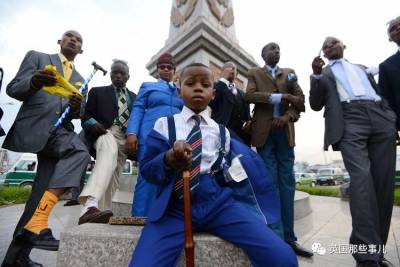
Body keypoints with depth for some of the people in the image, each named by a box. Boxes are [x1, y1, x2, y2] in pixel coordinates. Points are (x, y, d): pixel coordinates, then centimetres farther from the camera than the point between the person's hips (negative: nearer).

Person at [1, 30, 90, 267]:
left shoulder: (80, 80, 24)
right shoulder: (36, 57, 14)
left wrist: (76, 108, -6)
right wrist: (34, 82, -19)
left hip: (61, 130, 4)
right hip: (35, 126, -4)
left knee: (42, 193, -1)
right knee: (80, 151, -32)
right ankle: (38, 223, -24)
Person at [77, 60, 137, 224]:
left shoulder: (135, 98, 25)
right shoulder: (97, 92, 18)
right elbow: (86, 115, 9)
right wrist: (92, 123, -15)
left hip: (125, 139, 5)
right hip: (105, 132, -4)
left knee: (112, 180, 1)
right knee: (109, 152, -38)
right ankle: (89, 205, -51)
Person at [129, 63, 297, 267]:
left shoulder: (220, 131, 10)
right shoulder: (164, 124, 6)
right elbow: (146, 169, 0)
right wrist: (168, 160, -19)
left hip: (216, 202, 2)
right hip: (173, 206, 0)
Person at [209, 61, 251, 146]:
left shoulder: (242, 94, 24)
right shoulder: (215, 87, 7)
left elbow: (246, 115, 19)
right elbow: (212, 102, -13)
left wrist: (248, 122, -4)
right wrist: (223, 79, -8)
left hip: (239, 132, 6)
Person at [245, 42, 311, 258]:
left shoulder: (289, 73, 21)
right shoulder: (254, 73, 14)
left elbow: (301, 101, 10)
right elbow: (249, 95, -7)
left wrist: (288, 116, -9)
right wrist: (280, 96, -12)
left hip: (285, 131, 3)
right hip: (264, 131, -3)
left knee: (287, 183, 1)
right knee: (270, 183, -3)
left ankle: (289, 237, 10)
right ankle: (276, 236, 6)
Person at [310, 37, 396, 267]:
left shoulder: (362, 68, 33)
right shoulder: (323, 74, 22)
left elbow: (381, 94, 25)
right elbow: (316, 105, 8)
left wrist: (393, 119, 9)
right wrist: (317, 75, -3)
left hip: (381, 118, 4)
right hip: (348, 121, -4)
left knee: (384, 183, -4)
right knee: (361, 177, -22)